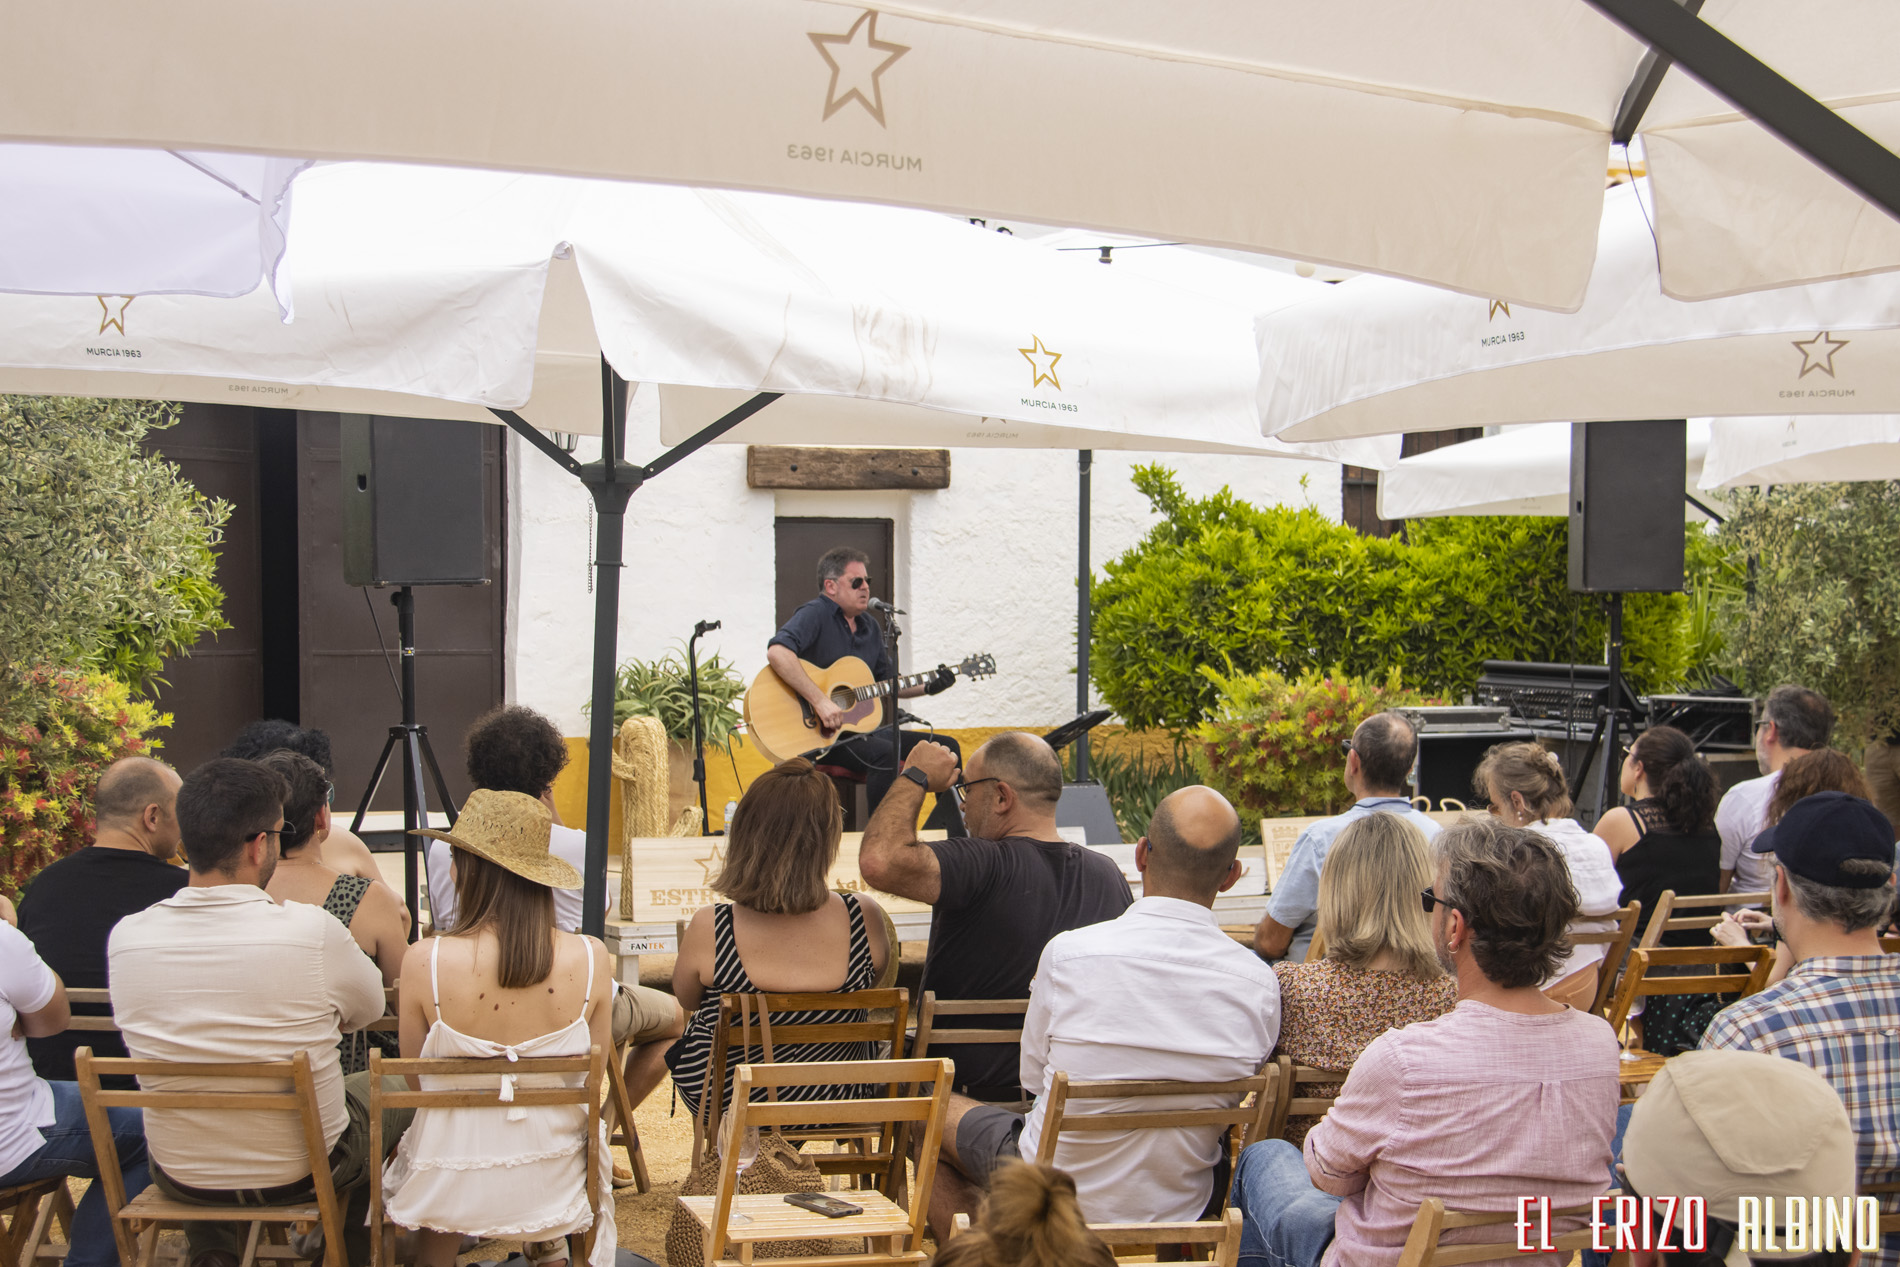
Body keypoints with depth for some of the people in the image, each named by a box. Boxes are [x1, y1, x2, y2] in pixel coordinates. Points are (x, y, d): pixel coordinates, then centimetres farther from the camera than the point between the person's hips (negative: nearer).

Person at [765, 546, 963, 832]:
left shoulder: (870, 625, 16)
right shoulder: (815, 615, -11)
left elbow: (888, 681, 24)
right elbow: (777, 652, -30)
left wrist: (928, 688, 6)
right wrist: (820, 701, -33)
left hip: (863, 727, 9)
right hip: (819, 733, -9)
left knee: (946, 747, 4)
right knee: (883, 753, -36)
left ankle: (954, 841, 9)